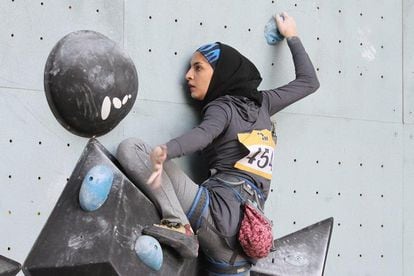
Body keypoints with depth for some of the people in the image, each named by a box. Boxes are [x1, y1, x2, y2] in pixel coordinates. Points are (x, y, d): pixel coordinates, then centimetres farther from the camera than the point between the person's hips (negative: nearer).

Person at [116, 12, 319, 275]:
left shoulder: (222, 106, 3)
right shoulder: (261, 103, 22)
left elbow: (203, 134, -21)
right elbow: (309, 82, 35)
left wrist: (163, 153, -41)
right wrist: (292, 37, 45)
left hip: (217, 214, -8)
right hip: (244, 231, 8)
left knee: (130, 148, -10)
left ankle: (178, 225, -23)